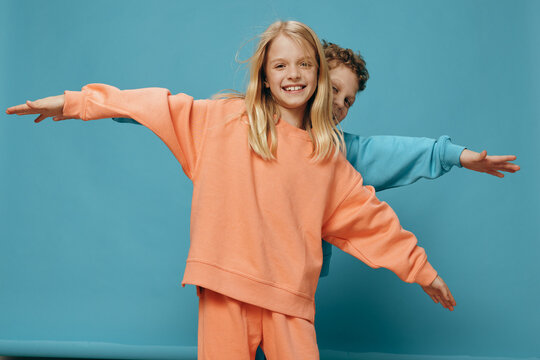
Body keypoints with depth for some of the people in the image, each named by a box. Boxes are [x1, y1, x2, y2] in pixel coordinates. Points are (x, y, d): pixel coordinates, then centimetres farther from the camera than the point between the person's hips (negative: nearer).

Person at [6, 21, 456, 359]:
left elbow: (369, 217, 13)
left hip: (290, 295, 2)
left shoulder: (329, 155, 8)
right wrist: (77, 102, 2)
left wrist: (421, 270, 17)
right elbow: (160, 105, 3)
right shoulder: (225, 119, 3)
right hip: (226, 285, -1)